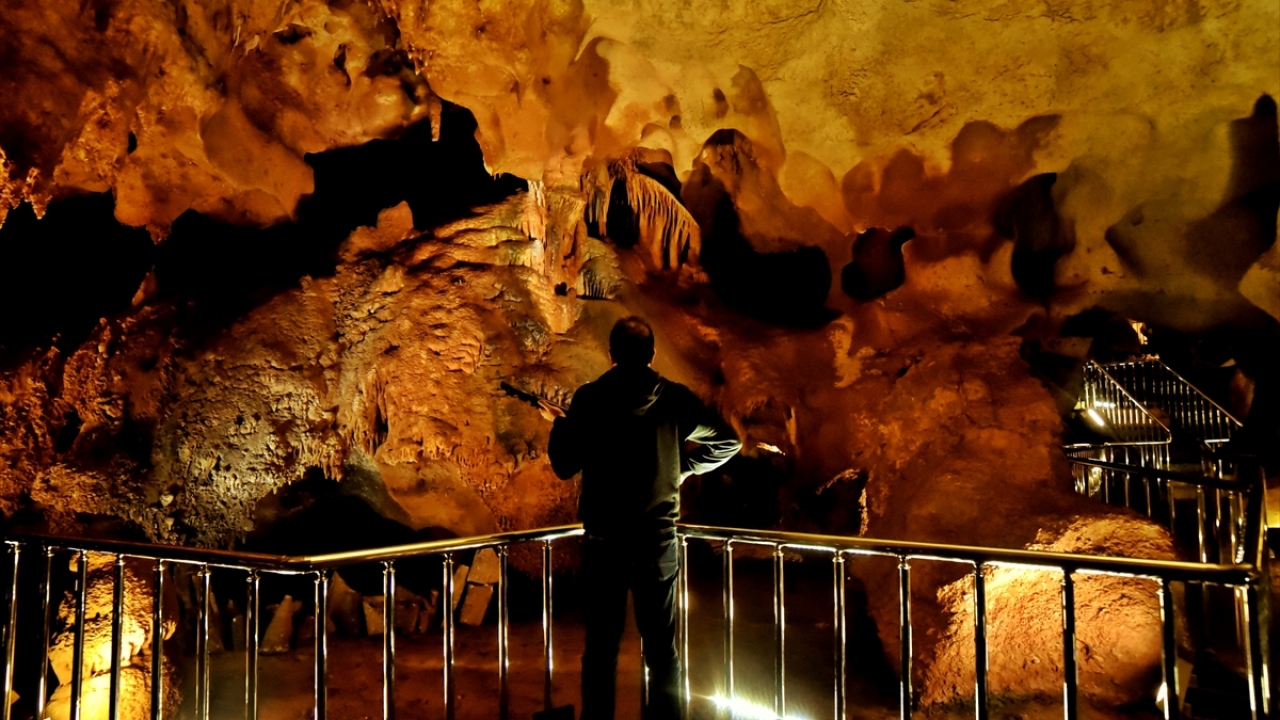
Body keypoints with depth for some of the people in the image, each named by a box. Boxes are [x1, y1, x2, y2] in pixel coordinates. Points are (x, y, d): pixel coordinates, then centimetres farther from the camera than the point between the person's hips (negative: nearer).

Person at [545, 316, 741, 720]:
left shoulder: (589, 398, -7)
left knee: (601, 647, 10)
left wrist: (558, 424, 15)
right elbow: (727, 443, 1)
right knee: (661, 648, 12)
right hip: (658, 540, 1)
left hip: (603, 541, -1)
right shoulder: (675, 398, -3)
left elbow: (564, 466, -2)